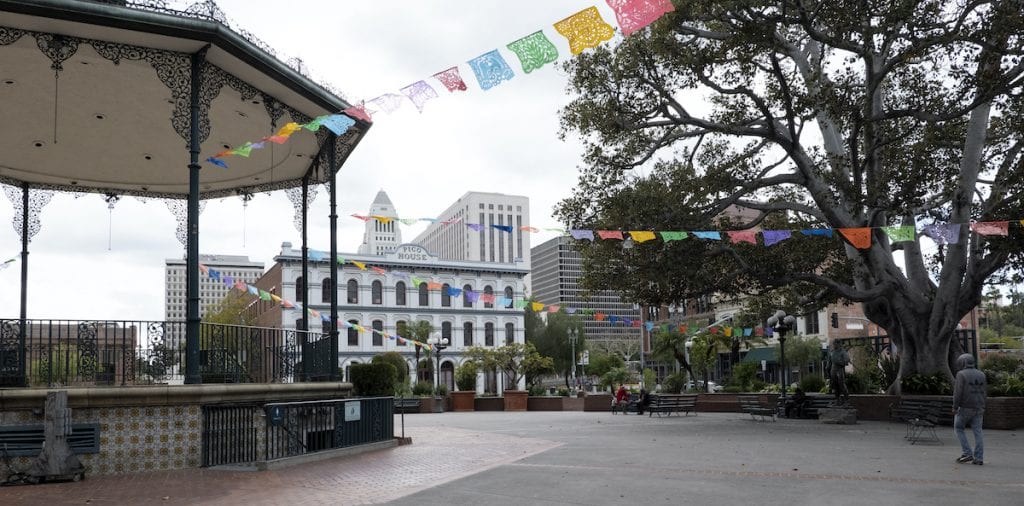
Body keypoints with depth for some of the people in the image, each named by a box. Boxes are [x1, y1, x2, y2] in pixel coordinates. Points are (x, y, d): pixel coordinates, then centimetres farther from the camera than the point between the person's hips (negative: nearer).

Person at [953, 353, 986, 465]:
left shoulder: (961, 375, -11)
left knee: (958, 428, 9)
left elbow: (958, 392, -16)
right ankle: (979, 458, 1)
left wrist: (955, 407, -12)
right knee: (977, 432, 5)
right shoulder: (981, 375, 8)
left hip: (965, 407, -5)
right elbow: (982, 394, 11)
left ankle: (967, 453, 0)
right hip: (978, 408, 5)